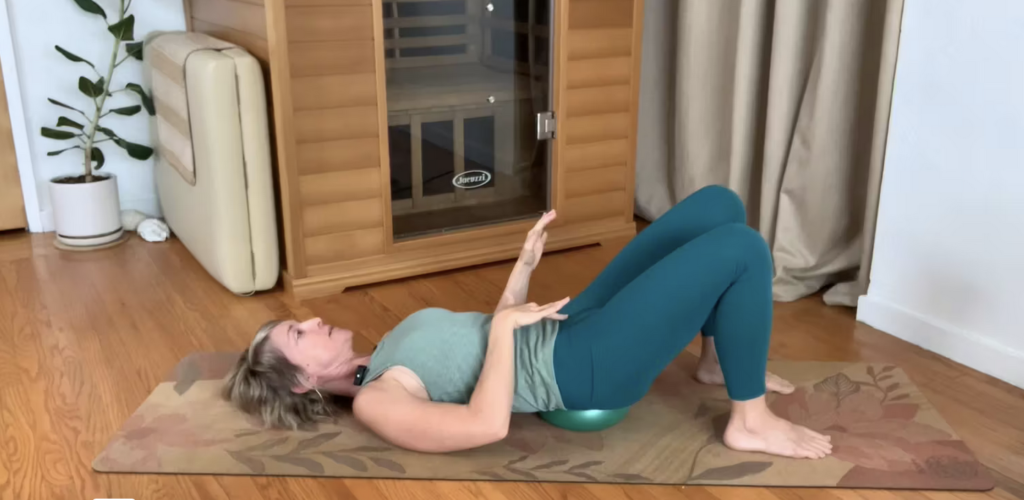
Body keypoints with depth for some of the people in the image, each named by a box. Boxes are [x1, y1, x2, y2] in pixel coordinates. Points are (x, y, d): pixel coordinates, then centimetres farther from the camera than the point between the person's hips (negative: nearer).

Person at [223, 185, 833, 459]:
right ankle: (752, 421, -3)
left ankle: (720, 357, 20)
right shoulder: (376, 403, -12)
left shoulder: (382, 361, 16)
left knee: (719, 203, 5)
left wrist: (526, 263, 13)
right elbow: (489, 424, -27)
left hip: (570, 327, 9)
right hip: (587, 366, -9)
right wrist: (505, 324, -19)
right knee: (743, 250, -18)